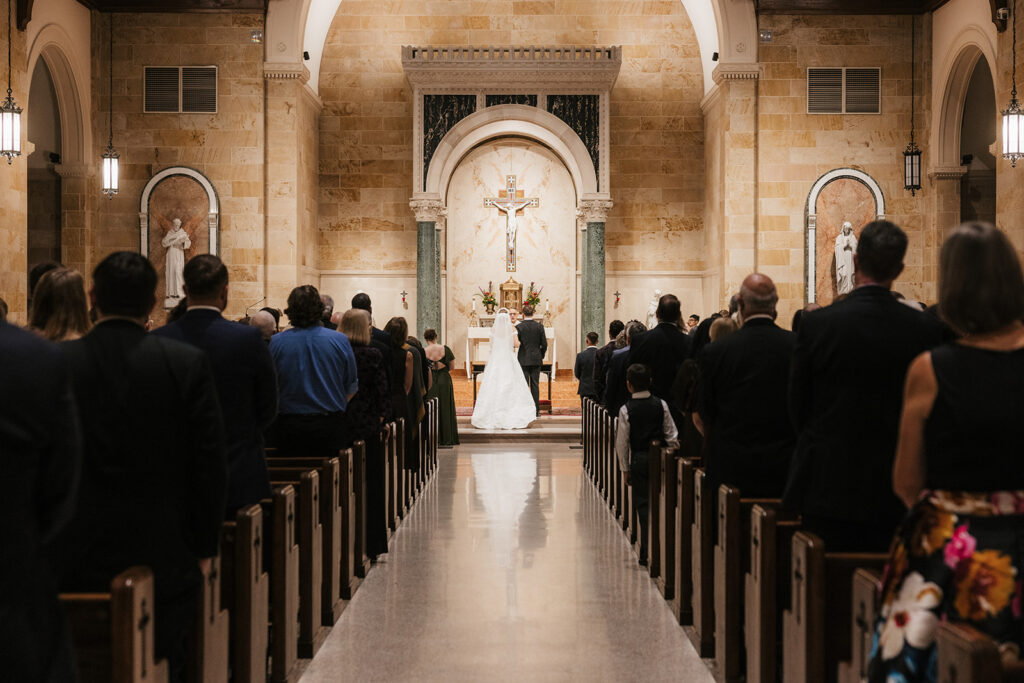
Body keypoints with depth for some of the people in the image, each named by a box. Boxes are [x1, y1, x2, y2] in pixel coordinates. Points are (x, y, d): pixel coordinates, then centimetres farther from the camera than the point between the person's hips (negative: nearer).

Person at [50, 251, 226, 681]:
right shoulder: (188, 364, -7)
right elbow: (209, 464, -5)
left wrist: (44, 549, 10)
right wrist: (205, 549, 5)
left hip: (78, 563, 1)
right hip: (164, 560, 0)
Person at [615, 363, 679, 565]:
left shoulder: (626, 410, -8)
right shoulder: (661, 405, -2)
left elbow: (622, 442, -4)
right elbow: (672, 435, 1)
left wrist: (625, 469, 5)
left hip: (639, 459, -2)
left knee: (643, 505, 5)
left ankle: (647, 552, 3)